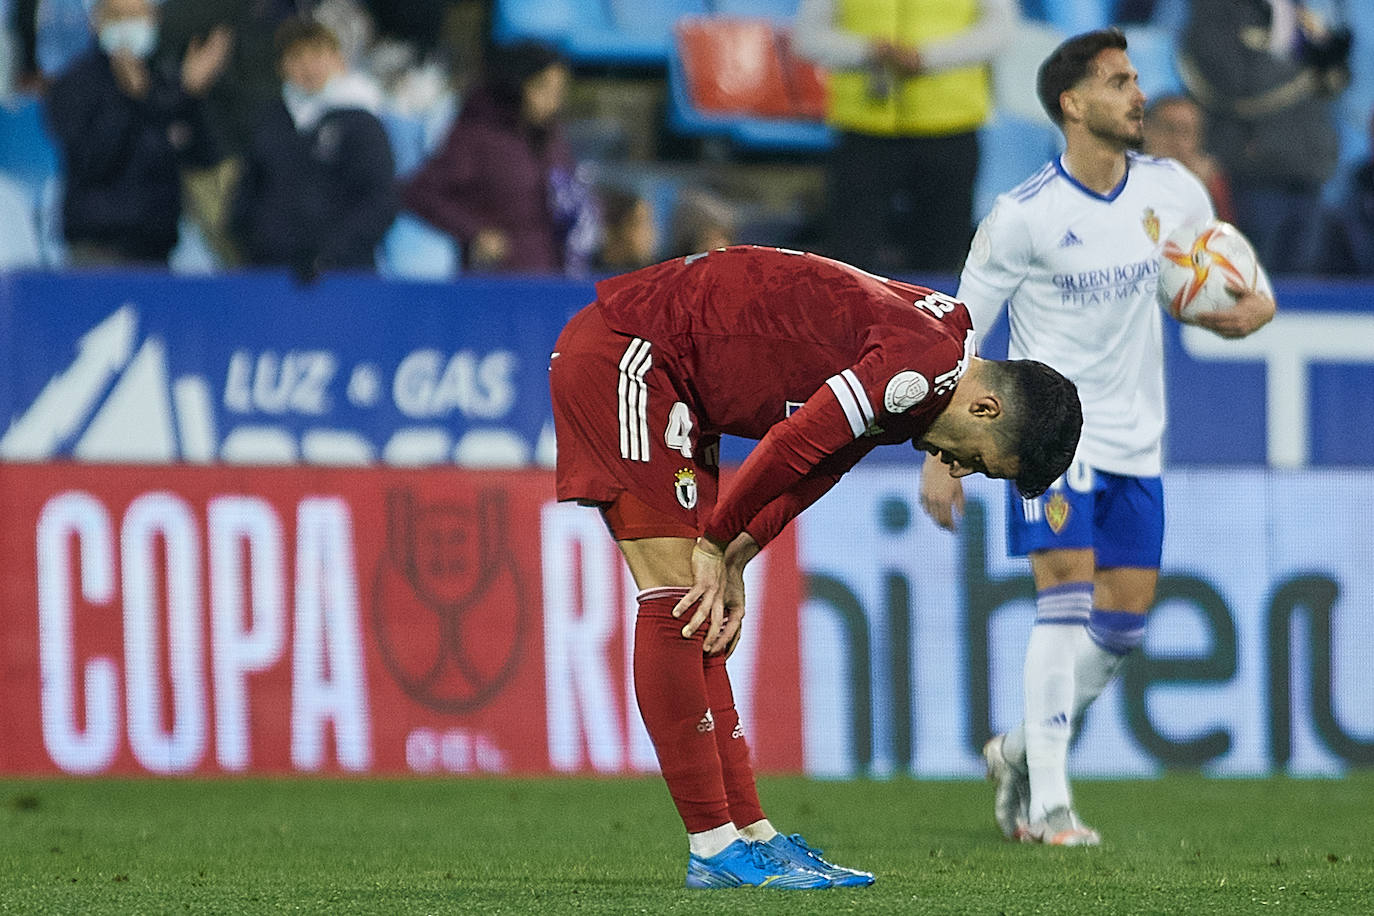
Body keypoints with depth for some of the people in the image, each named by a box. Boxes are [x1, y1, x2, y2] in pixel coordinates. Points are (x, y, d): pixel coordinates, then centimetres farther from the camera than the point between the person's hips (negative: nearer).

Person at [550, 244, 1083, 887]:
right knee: (677, 601, -11)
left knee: (698, 622, 8)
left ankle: (751, 833, 8)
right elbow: (793, 445, -20)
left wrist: (730, 562, 5)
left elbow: (815, 470, 13)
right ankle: (714, 847, -11)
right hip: (623, 355, -10)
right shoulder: (927, 364, -21)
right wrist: (717, 543, -6)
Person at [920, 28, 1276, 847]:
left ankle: (1022, 750, 28)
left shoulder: (1172, 191, 1)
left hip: (1135, 441, 5)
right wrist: (942, 456, -10)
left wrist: (1251, 311, -12)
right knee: (1068, 599, -16)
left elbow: (1228, 292, 14)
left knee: (1124, 625, 6)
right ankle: (1048, 806, -14)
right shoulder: (1025, 216, -13)